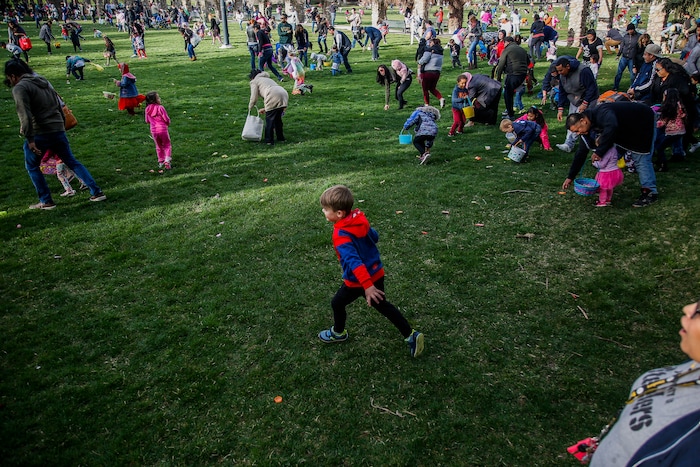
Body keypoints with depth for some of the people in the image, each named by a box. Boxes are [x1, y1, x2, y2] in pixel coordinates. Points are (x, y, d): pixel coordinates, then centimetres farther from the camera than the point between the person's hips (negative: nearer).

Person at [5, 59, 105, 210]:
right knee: (72, 162, 14)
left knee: (32, 166, 13)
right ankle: (97, 192, 8)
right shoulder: (43, 81, 16)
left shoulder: (20, 88, -9)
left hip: (39, 134, -6)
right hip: (58, 131, 7)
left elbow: (25, 116, -20)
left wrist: (29, 139, -18)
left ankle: (46, 201, 14)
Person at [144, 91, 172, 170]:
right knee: (167, 145, 8)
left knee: (158, 146, 20)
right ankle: (167, 161, -7)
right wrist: (168, 123, 9)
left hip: (153, 130, 4)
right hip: (162, 129, -4)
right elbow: (166, 119, -12)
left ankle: (161, 162, 23)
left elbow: (147, 121, 9)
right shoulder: (160, 107, -15)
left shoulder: (147, 109, 1)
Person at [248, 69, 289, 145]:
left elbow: (254, 98, 7)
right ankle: (281, 138, 28)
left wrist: (250, 108, 24)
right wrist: (266, 109, 40)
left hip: (274, 97, -7)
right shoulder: (268, 78, 39)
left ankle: (269, 141, 7)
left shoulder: (254, 81, 15)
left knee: (269, 120, 3)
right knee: (277, 118, 21)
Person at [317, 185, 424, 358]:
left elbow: (354, 261, -37)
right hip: (377, 272, 7)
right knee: (382, 304, 25)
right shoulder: (359, 218, -6)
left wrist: (367, 286, -42)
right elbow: (374, 237, 10)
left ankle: (338, 333, 45)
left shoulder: (341, 236, -28)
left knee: (337, 303, 20)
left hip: (359, 281, -7)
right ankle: (411, 335, 23)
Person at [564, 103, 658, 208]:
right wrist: (570, 177, -5)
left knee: (641, 158, -12)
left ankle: (650, 193, -6)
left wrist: (599, 151, -45)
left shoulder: (601, 113, -36)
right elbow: (581, 152, -5)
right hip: (626, 129, 8)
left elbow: (612, 127, -56)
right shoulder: (589, 126, -9)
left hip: (643, 122, -8)